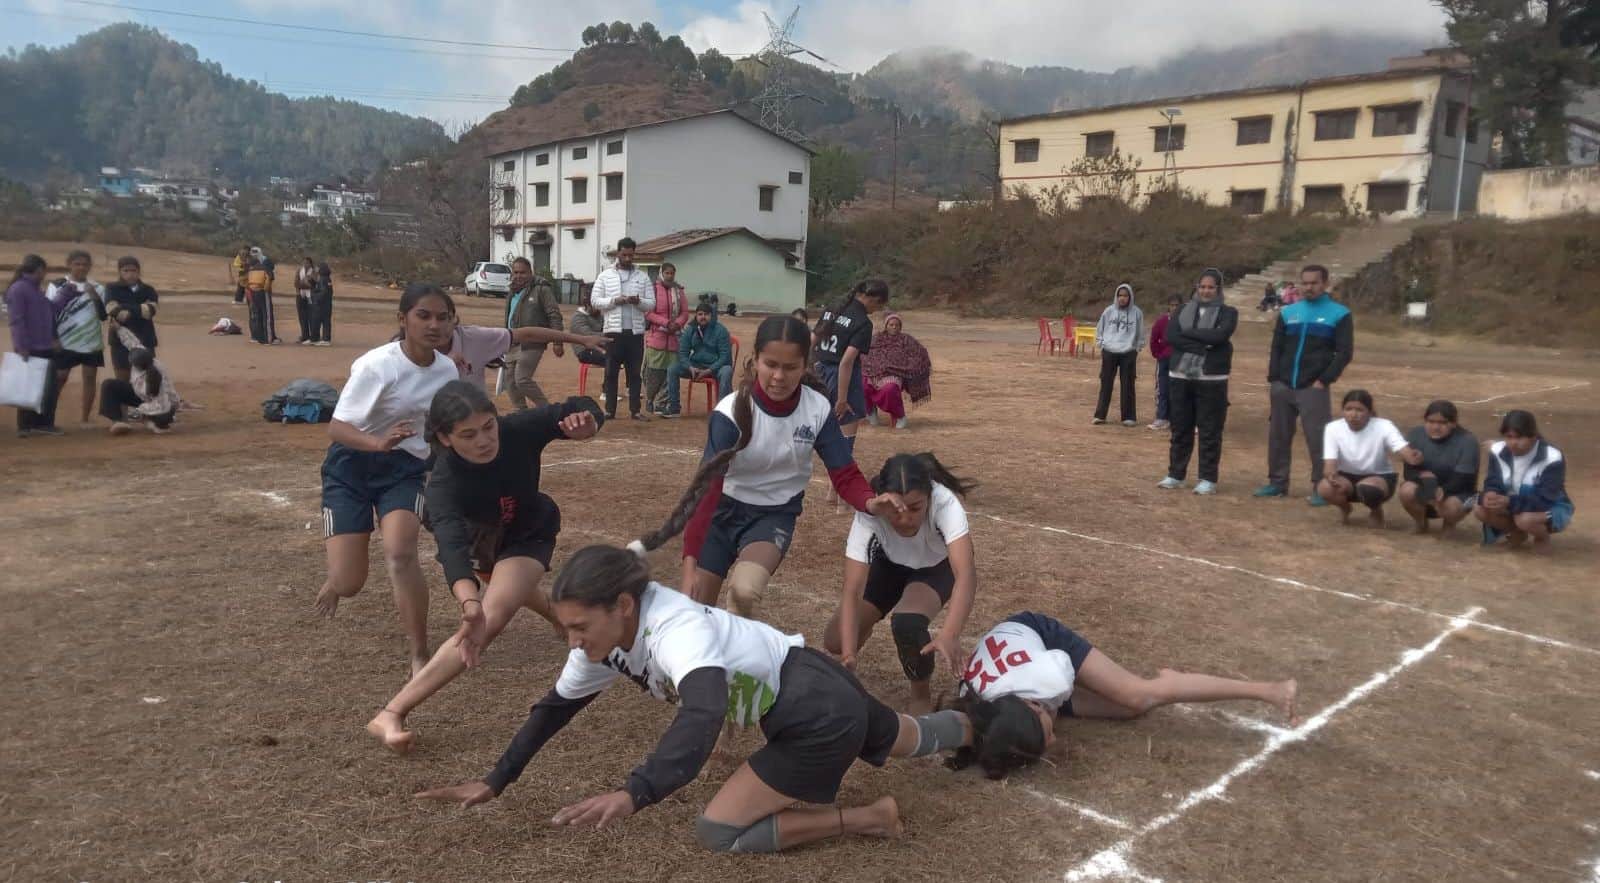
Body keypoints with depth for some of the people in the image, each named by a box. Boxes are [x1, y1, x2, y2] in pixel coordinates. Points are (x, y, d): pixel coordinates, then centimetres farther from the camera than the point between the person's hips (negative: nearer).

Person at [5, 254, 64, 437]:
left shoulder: (35, 290, 17)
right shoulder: (18, 289, -10)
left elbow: (47, 317, 23)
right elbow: (16, 320, -16)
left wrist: (53, 339, 12)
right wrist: (21, 346, -20)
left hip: (44, 348, 8)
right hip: (29, 350, -8)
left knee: (50, 388, 8)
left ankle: (43, 424, 14)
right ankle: (25, 427, 3)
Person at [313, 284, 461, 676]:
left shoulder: (447, 370, -5)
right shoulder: (377, 365, -22)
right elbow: (336, 427, -25)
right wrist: (379, 442, -44)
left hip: (405, 468, 3)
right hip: (351, 466, -3)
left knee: (400, 553, -25)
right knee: (348, 584, -4)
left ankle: (420, 655, -11)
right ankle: (335, 581, 38)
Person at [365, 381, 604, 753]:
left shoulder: (519, 429, -36)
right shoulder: (445, 481, -41)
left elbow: (579, 409, -21)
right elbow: (452, 544, -58)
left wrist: (585, 422, -48)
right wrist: (470, 603, -77)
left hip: (530, 534, 0)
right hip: (479, 538, 0)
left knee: (492, 617, -23)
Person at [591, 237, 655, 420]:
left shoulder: (643, 277, 8)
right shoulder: (605, 275, 5)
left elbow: (652, 304, 5)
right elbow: (595, 300, 0)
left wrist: (639, 301, -15)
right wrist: (614, 300, -14)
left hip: (636, 331, 1)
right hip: (614, 331, -1)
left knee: (634, 372, 5)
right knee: (611, 372, 3)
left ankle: (635, 410, 11)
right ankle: (610, 409, 10)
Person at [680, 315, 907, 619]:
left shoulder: (818, 410, -15)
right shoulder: (731, 412, -23)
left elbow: (845, 475, -10)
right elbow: (707, 488, -27)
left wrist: (870, 502, -34)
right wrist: (690, 562, -36)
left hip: (775, 515, 0)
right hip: (724, 510, 0)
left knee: (745, 590, -28)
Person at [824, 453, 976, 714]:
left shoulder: (945, 503, -41)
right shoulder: (869, 513, -36)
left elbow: (966, 575, -51)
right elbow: (852, 591, -37)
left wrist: (950, 634, -67)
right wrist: (848, 654, -50)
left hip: (938, 567, -2)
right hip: (889, 565, 2)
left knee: (906, 624, -32)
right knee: (835, 641, -9)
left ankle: (922, 697, -1)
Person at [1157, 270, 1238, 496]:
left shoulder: (1228, 313, 2)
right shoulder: (1183, 310, 11)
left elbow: (1219, 336, -17)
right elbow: (1170, 336, -6)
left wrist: (1187, 333, -9)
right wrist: (1201, 346, -16)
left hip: (1211, 380, -3)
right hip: (1180, 377, 3)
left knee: (1210, 431, 0)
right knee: (1180, 429, 10)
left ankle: (1208, 479, 8)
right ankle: (1175, 475, 19)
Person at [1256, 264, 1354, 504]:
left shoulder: (1339, 314, 2)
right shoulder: (1288, 312, 13)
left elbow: (1344, 352, -3)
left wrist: (1324, 380, -11)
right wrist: (1273, 380, 3)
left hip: (1314, 388, -4)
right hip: (1283, 387, 4)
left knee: (1318, 439, -7)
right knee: (1278, 436, 9)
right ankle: (1277, 482, 20)